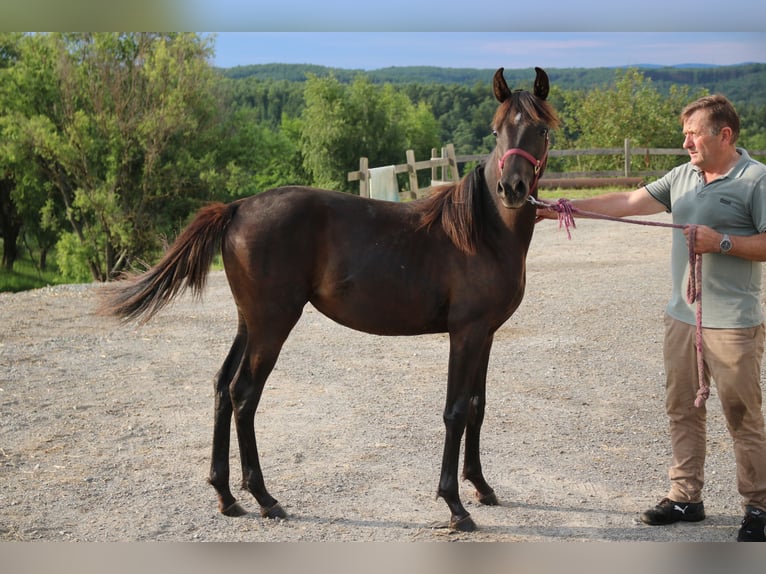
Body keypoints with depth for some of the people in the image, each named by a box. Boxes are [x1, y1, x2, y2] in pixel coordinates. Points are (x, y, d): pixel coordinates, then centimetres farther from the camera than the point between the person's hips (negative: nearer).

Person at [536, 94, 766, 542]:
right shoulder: (683, 176, 11)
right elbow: (628, 202, 10)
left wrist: (721, 242, -22)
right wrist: (567, 209, 4)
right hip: (682, 316, 7)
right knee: (682, 409, 12)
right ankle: (686, 496, 23)